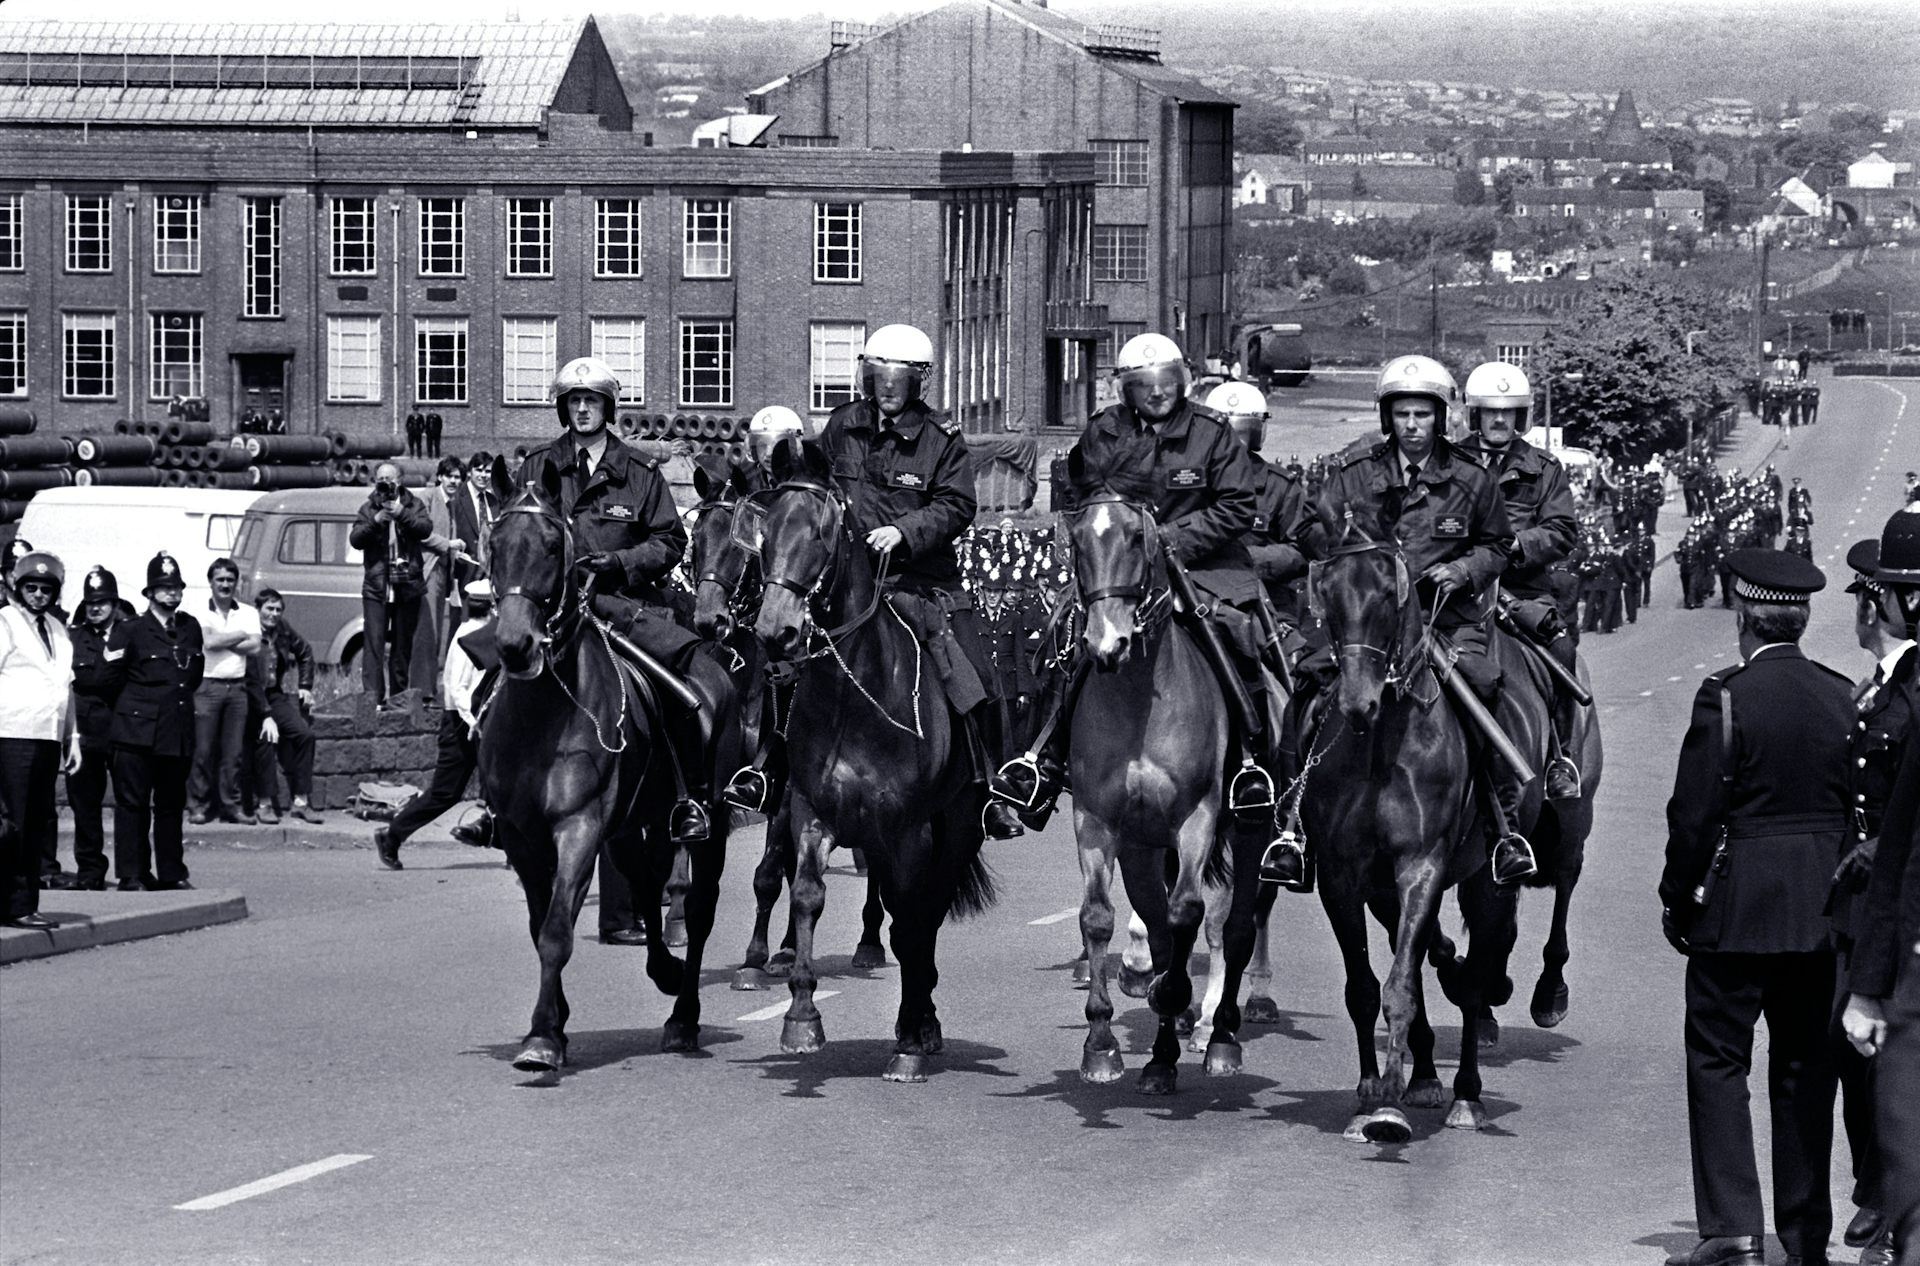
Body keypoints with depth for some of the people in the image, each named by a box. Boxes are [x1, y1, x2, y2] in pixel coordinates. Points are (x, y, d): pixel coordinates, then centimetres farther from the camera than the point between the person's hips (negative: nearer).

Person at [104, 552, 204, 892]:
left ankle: (172, 874, 17)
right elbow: (112, 678, -1)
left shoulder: (191, 628, 13)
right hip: (137, 732, -5)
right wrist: (136, 702, 7)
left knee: (172, 805, 10)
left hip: (178, 733, 5)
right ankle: (131, 875, -2)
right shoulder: (130, 630, -3)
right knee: (132, 804, -4)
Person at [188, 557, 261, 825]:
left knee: (234, 751, 3)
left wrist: (221, 641, -7)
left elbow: (254, 646, -2)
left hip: (236, 687, 3)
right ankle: (200, 805, 1)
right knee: (203, 750, -5)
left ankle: (230, 805, 8)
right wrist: (240, 635, -2)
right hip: (207, 685, -3)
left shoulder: (248, 613, 12)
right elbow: (207, 641, -12)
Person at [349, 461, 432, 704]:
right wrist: (375, 521, -17)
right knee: (374, 642, -10)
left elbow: (426, 529, -10)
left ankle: (398, 695, 16)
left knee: (403, 644, 8)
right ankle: (372, 695, -14)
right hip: (376, 585, -1)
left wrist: (402, 513, -22)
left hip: (408, 586, 1)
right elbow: (355, 539, -3)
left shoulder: (413, 505, 6)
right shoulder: (368, 508, 6)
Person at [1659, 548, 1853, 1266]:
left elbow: (1693, 816, -12)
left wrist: (1676, 901, 0)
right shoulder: (1844, 697, 2)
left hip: (1738, 909, -5)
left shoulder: (1726, 697, -12)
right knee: (1806, 1070, 12)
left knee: (1718, 1063, 4)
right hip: (1822, 910, 5)